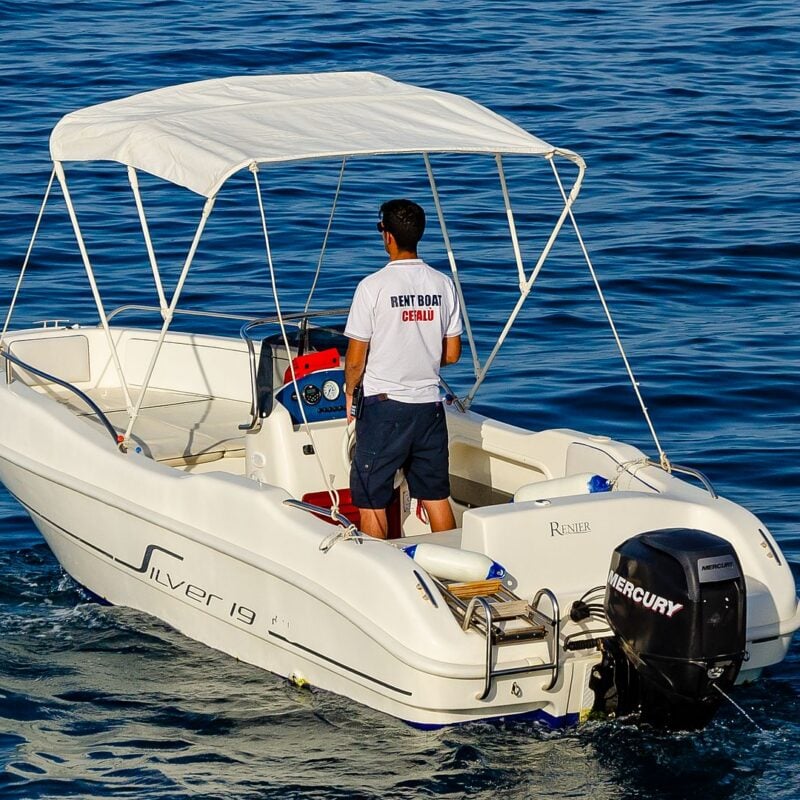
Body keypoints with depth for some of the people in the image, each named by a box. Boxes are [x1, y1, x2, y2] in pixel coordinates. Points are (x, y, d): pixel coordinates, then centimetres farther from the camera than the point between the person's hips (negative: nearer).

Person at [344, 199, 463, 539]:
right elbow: (452, 354, 7)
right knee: (436, 497, 12)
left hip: (383, 405, -5)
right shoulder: (443, 284, 1)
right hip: (429, 404, 5)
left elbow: (355, 359, -9)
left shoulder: (373, 286, -12)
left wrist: (350, 395, 10)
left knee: (370, 502, 6)